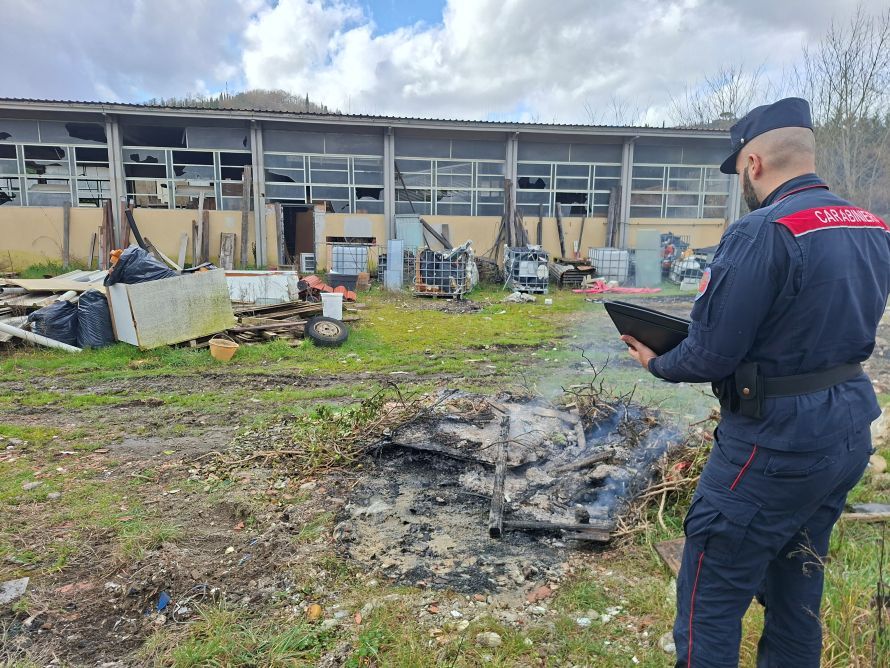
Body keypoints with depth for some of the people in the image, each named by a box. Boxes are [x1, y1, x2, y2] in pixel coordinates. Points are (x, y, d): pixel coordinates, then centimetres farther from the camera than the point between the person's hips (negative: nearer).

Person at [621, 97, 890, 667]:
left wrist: (657, 363, -2)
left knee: (710, 597, 6)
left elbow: (710, 358, -21)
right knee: (796, 587, 24)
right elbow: (829, 329, 13)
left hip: (776, 443, -9)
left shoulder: (763, 232, -21)